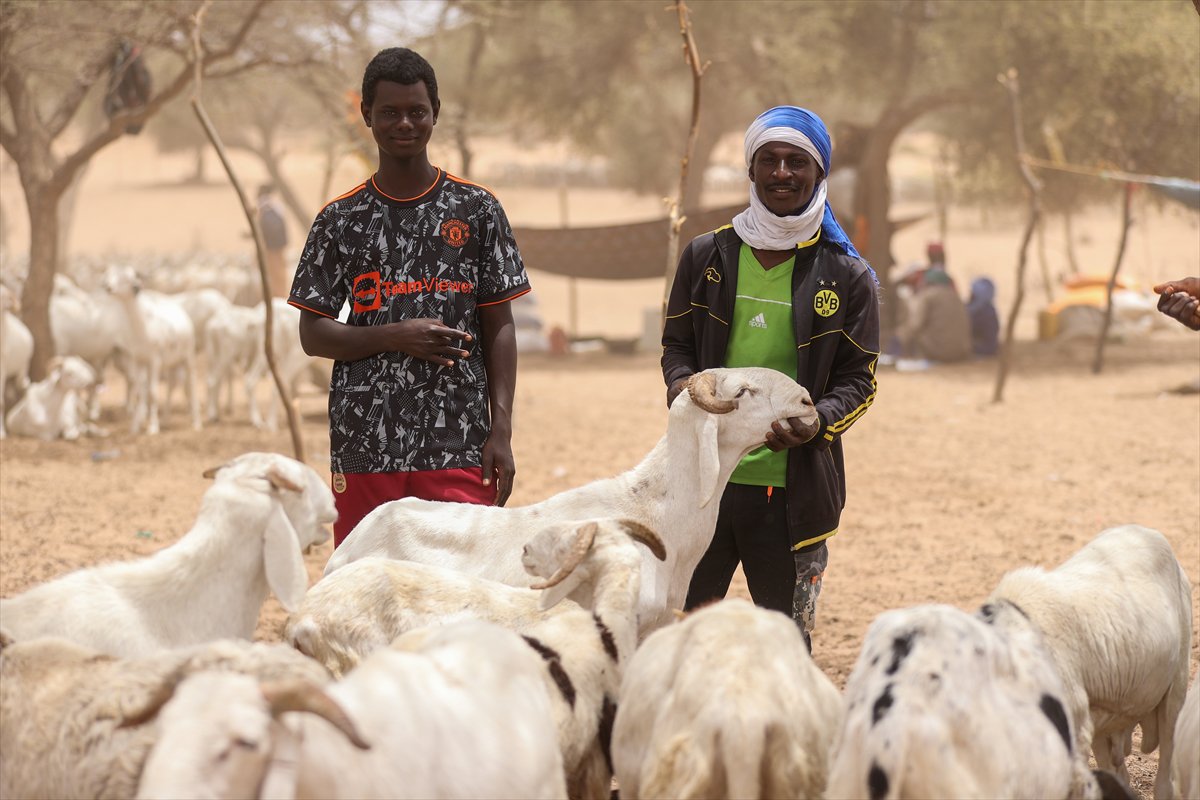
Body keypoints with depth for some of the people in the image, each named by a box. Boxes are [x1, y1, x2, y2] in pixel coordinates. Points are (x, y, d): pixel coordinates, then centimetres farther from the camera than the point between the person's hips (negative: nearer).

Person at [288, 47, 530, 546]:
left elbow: (499, 328, 6)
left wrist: (501, 429, -3)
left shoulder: (476, 210, 6)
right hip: (364, 446, 1)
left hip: (459, 448, -1)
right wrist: (397, 337, -11)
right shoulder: (341, 220, 7)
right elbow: (312, 335, 5)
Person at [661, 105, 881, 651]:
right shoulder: (707, 256, 7)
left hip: (792, 490, -1)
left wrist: (815, 423, -17)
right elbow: (676, 344, 16)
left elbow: (857, 379, 4)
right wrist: (682, 385, -8)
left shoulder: (847, 276, 3)